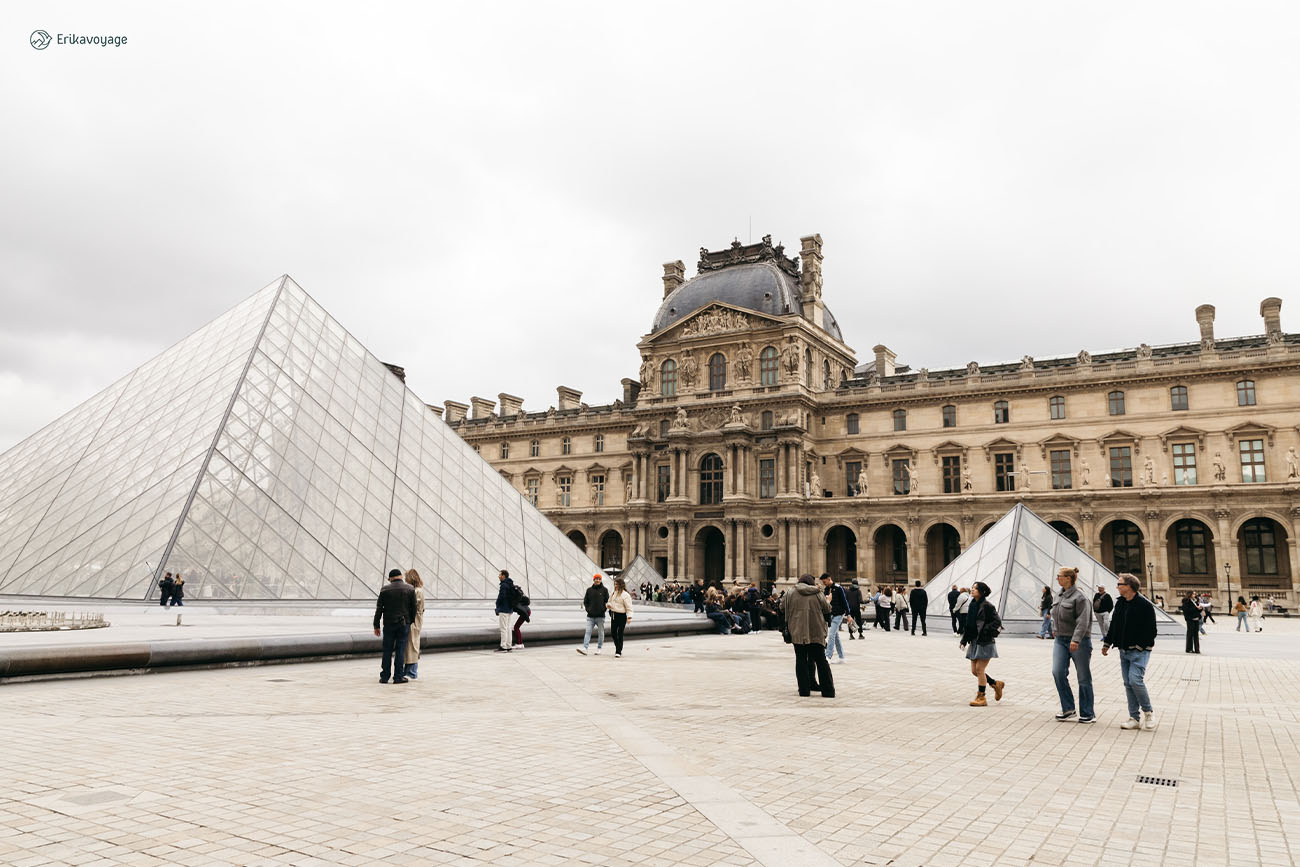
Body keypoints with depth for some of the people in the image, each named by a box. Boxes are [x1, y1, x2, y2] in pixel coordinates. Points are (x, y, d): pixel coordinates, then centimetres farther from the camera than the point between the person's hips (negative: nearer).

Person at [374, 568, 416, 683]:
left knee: (387, 651, 7)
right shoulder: (410, 589, 0)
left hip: (389, 623, 0)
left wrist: (376, 626, 5)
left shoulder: (385, 590, 0)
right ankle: (398, 677, 3)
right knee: (400, 651, 3)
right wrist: (411, 621, 11)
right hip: (404, 624, 0)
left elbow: (379, 609, 1)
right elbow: (414, 608, 1)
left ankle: (384, 676, 9)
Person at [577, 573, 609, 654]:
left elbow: (607, 601, 2)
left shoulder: (604, 590, 2)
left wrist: (603, 609, -7)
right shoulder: (589, 590, 9)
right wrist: (588, 609, 1)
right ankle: (585, 648, -14)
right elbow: (585, 601, 13)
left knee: (601, 633, 5)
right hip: (590, 616, 1)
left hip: (600, 616, -1)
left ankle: (599, 649, 16)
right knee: (588, 632, -7)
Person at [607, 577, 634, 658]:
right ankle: (618, 647, 28)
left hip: (621, 616, -7)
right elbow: (610, 602, 25)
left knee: (620, 634, -4)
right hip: (613, 615, 7)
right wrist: (608, 605, 2)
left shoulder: (625, 595, -10)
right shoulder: (614, 593, 12)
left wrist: (629, 617, -22)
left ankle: (618, 651, 3)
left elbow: (629, 607, -12)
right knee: (613, 632, 10)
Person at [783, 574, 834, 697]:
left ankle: (804, 689, 4)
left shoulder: (791, 594, 3)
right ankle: (828, 690, 7)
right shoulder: (818, 594, 1)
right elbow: (827, 610, 7)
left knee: (801, 660, 7)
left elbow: (782, 609, 10)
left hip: (798, 632, 0)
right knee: (820, 660, 8)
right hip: (816, 632, 0)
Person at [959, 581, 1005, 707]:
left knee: (980, 669, -5)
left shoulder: (987, 606, -12)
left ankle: (981, 698, 6)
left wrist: (987, 632, -21)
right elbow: (968, 623, 17)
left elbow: (997, 622, -13)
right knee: (974, 670, 9)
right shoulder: (972, 604, 11)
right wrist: (964, 639, 14)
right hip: (974, 641, 8)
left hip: (985, 642, -8)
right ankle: (996, 684, 29)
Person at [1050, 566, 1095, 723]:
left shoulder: (1080, 597, -13)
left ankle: (1087, 714, 13)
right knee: (1058, 672, -7)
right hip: (1060, 640, 7)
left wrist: (1076, 640, -29)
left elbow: (1083, 621, -21)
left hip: (1078, 641, -7)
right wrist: (1054, 629, 20)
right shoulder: (1059, 595, 12)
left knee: (1083, 678, 3)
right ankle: (1068, 709, 3)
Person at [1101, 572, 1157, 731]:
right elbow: (1114, 625, 19)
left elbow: (1151, 630, -11)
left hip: (1139, 651, -7)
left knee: (1135, 679, -16)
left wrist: (1140, 646, -14)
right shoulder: (1120, 603, 11)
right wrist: (1107, 643, 16)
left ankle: (1148, 712, 6)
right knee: (1128, 683, 6)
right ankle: (1134, 718, 12)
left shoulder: (1145, 604, -11)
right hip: (1124, 651, 7)